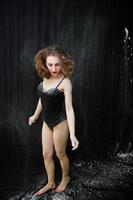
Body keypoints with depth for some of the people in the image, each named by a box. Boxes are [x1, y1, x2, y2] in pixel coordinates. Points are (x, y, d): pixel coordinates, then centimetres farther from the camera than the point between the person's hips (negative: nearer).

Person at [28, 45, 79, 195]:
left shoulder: (65, 82, -22)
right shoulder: (46, 78, -3)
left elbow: (69, 108, -25)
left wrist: (72, 134, -30)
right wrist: (35, 115, 25)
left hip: (60, 123, -6)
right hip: (47, 122, 6)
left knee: (60, 154, 14)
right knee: (46, 155, 15)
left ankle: (65, 178, 41)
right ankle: (50, 183, 36)